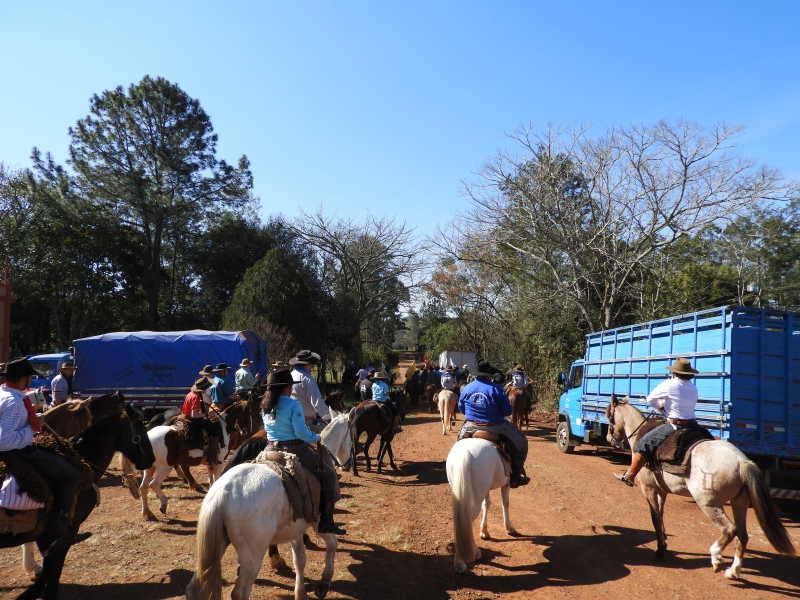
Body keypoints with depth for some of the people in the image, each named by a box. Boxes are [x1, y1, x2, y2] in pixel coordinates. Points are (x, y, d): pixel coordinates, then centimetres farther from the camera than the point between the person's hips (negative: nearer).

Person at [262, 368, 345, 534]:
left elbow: (269, 429, 15)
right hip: (294, 450, -7)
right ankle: (326, 522, 4)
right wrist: (316, 437, -2)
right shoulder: (293, 405, -16)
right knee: (329, 475, 6)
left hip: (271, 450, 7)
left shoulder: (265, 406, 6)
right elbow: (301, 432, -20)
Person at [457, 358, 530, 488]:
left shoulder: (466, 388, -3)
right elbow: (507, 411, -10)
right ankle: (516, 476, 14)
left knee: (461, 436, 36)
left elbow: (461, 409, 9)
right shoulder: (497, 389, -14)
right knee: (520, 441, 15)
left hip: (471, 427, 3)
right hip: (495, 427, -3)